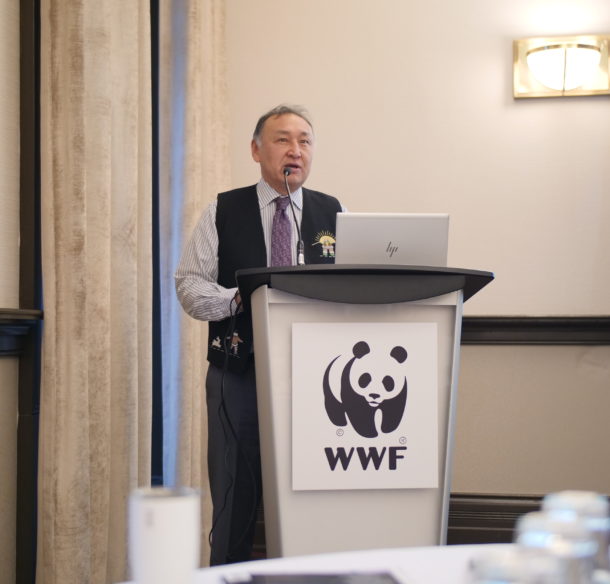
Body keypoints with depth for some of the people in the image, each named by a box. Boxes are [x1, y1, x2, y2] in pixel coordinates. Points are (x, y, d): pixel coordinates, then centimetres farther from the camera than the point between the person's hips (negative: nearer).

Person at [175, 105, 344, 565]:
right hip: (239, 375, -1)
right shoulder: (223, 213, 6)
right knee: (235, 500, 3)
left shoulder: (334, 214, 10)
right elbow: (189, 284, 2)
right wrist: (237, 299, -16)